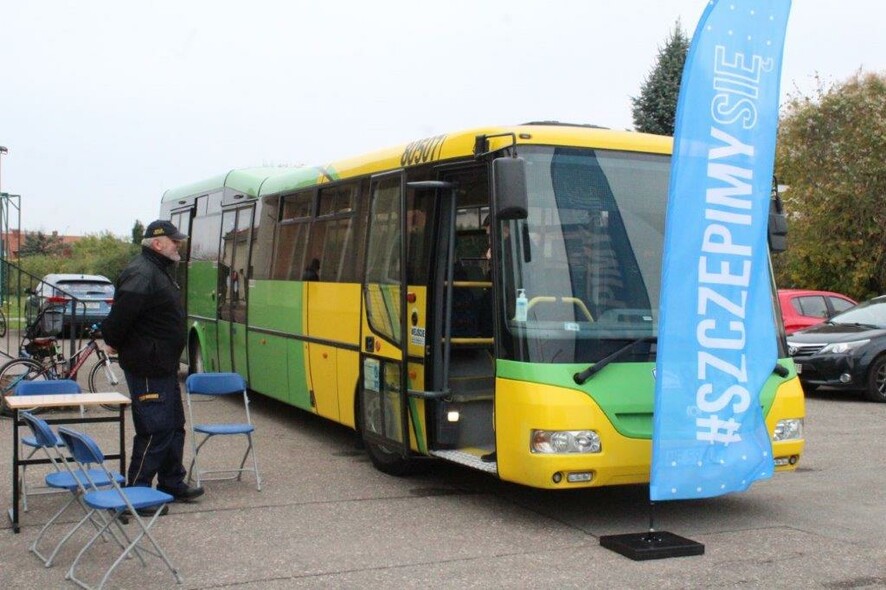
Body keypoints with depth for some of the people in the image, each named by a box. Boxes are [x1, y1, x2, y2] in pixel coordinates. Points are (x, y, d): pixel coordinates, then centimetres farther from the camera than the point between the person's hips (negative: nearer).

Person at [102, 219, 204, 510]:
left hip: (164, 366, 11)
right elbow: (121, 314, -27)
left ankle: (172, 484, 29)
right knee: (154, 431, -5)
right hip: (147, 369, -11)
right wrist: (115, 342, -11)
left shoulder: (160, 272, 15)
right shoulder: (141, 274, -20)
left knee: (174, 426, 18)